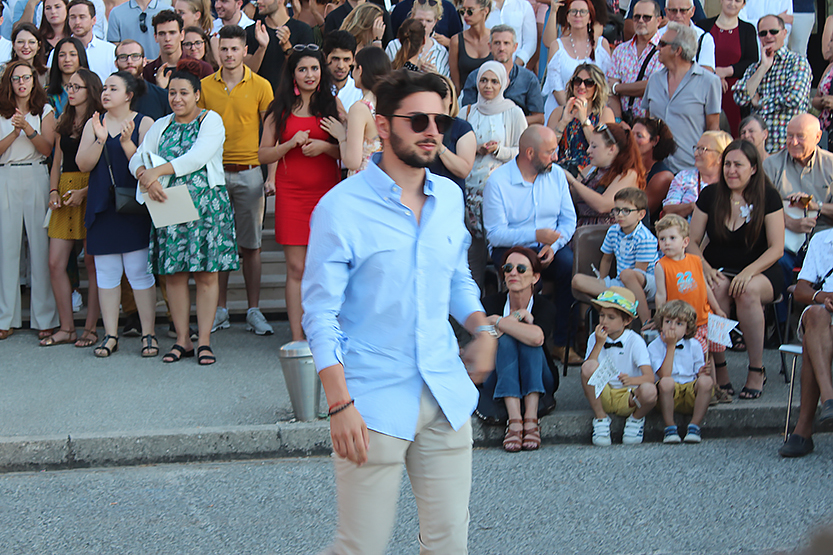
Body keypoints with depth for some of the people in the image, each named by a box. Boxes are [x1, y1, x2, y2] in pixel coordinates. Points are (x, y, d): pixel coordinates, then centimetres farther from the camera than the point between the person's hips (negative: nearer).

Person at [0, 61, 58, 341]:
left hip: (36, 178, -1)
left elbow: (47, 148, 0)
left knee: (40, 246, -4)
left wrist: (28, 128, -13)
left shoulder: (44, 111, 9)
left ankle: (44, 318, 0)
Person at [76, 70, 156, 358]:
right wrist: (99, 140, -12)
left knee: (139, 270, -4)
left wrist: (126, 142, -20)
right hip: (102, 208, 4)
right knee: (106, 272, 4)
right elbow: (83, 164, 3)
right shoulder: (94, 124, 12)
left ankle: (148, 333, 3)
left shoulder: (144, 123, 1)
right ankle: (110, 334, 10)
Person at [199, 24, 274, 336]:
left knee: (250, 244, 2)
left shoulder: (260, 86, 1)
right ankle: (220, 311, 11)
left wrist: (272, 176, -4)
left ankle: (254, 311, 8)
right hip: (214, 172, 1)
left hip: (249, 172, -1)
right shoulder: (205, 86, 5)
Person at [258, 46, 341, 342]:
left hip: (326, 190, 0)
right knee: (296, 268, -3)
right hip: (291, 192, 0)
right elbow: (263, 154, 8)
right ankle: (297, 338, -2)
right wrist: (292, 143, -8)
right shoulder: (280, 109, 9)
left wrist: (324, 146, -11)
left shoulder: (332, 104, 8)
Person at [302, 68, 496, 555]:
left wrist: (482, 328, 6)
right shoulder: (342, 207, -9)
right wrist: (340, 405, -16)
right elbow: (321, 314, -9)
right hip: (375, 401, -5)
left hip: (446, 395, 6)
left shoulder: (450, 198, 10)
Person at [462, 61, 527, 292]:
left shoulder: (514, 113, 3)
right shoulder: (469, 112, 13)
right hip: (473, 184, 3)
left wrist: (499, 150, -13)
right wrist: (476, 150, -4)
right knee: (475, 240, -1)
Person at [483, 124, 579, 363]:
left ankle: (561, 342, -18)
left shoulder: (556, 175, 6)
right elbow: (495, 234, -16)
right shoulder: (497, 181, -10)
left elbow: (569, 219, 5)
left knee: (570, 264, -28)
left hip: (548, 247, 4)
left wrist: (553, 245, -15)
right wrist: (535, 235, -27)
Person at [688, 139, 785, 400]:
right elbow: (692, 242, 6)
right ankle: (718, 369, -26)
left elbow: (777, 249, -6)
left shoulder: (768, 197, -3)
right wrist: (706, 268, -14)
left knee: (748, 291, -37)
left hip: (760, 273, -2)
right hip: (718, 270, 2)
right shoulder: (710, 195, 4)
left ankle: (756, 370, -23)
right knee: (717, 289, -35)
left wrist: (748, 272, -22)